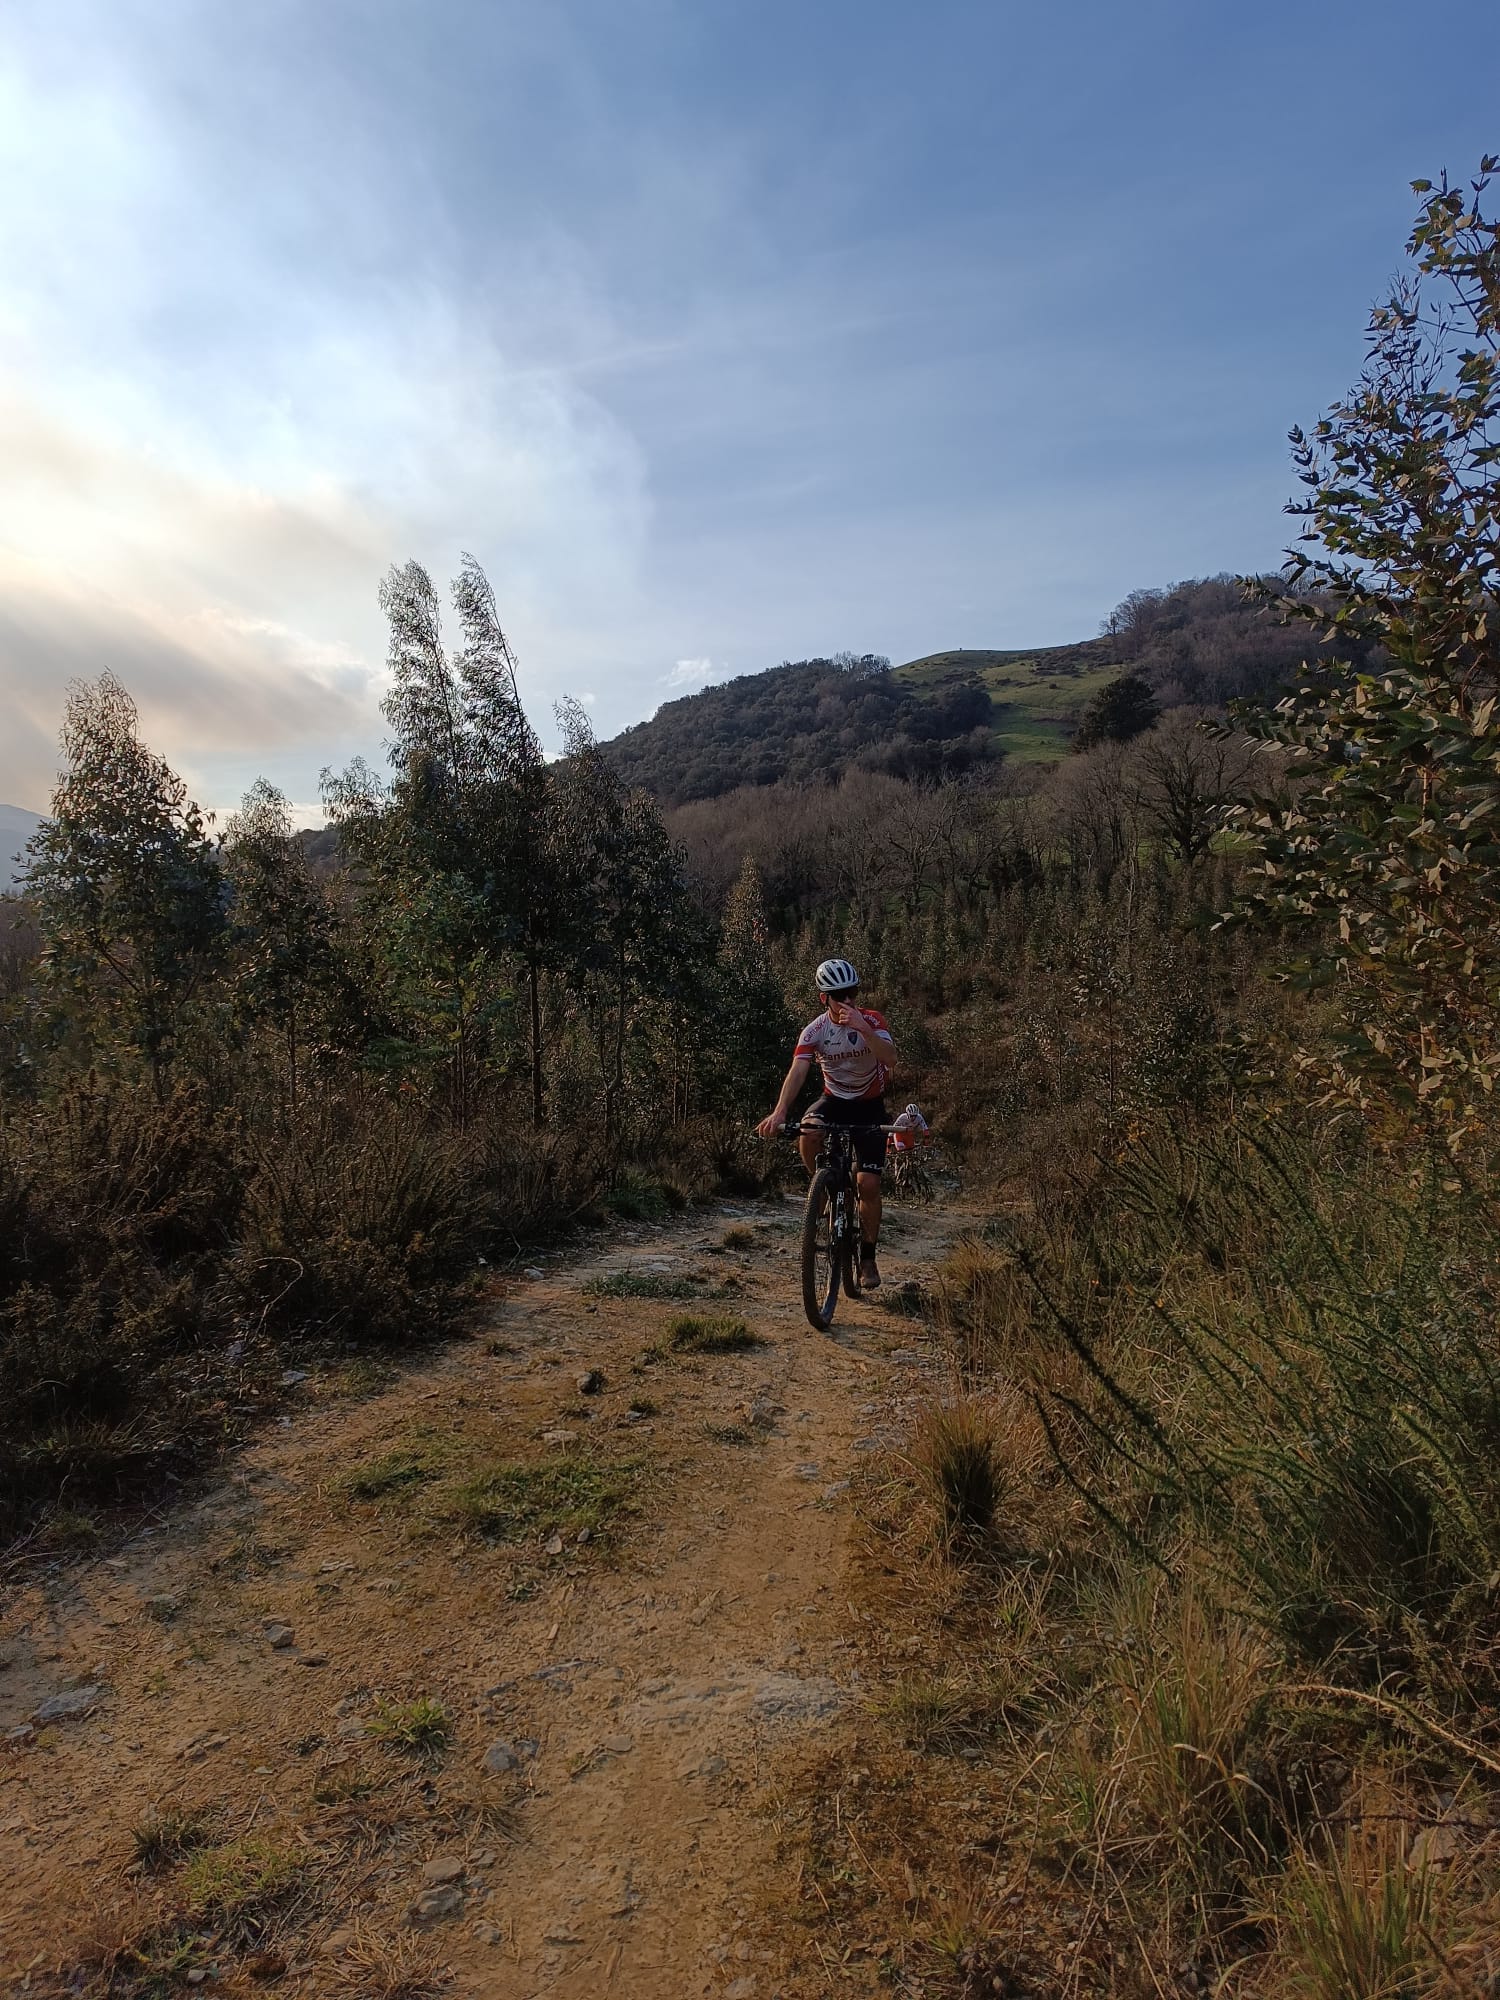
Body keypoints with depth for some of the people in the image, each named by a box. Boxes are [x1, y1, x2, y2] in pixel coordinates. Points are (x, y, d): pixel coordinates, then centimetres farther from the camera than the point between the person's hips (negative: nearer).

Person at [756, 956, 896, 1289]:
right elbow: (798, 1072, -28)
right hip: (834, 1099, 1)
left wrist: (862, 1028, -46)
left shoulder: (871, 1020, -16)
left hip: (869, 1106, -1)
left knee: (868, 1184, -9)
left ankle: (868, 1258, 10)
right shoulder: (814, 1031, -15)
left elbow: (890, 1059, -32)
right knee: (807, 1134, -34)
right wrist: (779, 1112, -43)